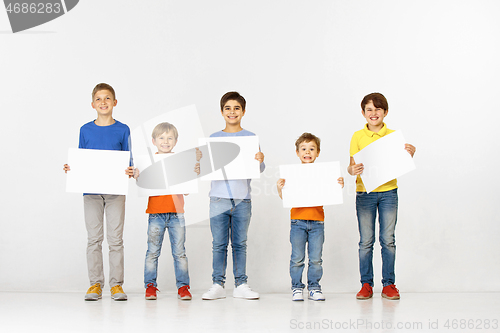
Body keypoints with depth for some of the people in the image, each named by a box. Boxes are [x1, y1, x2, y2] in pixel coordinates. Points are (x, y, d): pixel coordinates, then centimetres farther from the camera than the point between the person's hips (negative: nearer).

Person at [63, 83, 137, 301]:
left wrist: (130, 172, -16)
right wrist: (70, 169, -8)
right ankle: (95, 284, 11)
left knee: (115, 239, 1)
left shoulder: (122, 130, 3)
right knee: (94, 239, 4)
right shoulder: (85, 130, 7)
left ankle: (116, 284, 8)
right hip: (91, 191, 1)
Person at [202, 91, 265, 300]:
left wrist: (261, 161, -20)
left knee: (240, 243, 6)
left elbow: (258, 169, 1)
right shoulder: (214, 138, 9)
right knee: (219, 244, 2)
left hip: (242, 199, 0)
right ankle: (218, 284, 8)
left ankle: (241, 285, 12)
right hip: (219, 198, 0)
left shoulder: (250, 138, 6)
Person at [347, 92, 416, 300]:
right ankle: (366, 284, 11)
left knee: (388, 240, 2)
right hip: (364, 192, 0)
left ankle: (389, 284, 10)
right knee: (366, 241, 3)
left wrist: (409, 155, -15)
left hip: (388, 191, 0)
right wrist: (352, 170, -21)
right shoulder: (358, 137, 4)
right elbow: (351, 165, 1)